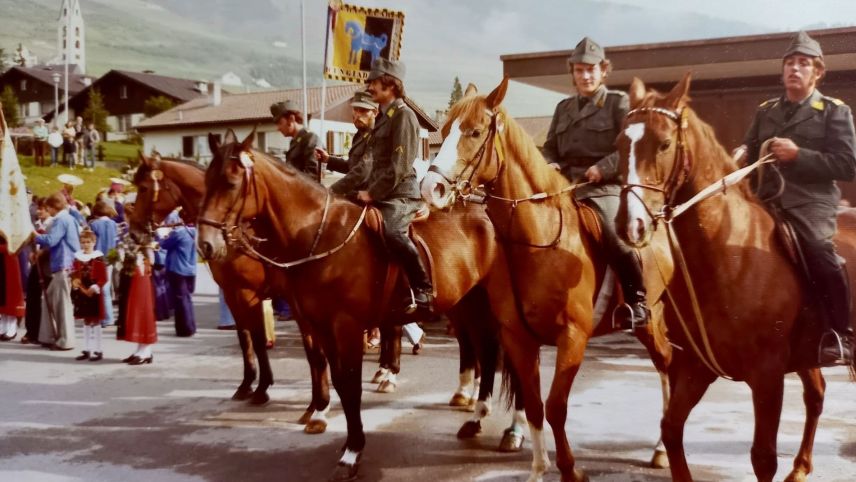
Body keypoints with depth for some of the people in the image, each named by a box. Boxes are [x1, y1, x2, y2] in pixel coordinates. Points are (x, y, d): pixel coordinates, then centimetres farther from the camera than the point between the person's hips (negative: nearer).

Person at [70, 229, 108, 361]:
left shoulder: (98, 259, -8)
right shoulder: (77, 258, 7)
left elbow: (103, 278, -11)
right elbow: (73, 274, 12)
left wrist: (95, 288, -22)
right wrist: (74, 282, -8)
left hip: (94, 294, -5)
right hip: (81, 294, 5)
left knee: (95, 322, -1)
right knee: (86, 322, 13)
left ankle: (98, 351, 4)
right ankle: (86, 350, 19)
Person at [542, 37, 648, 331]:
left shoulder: (619, 103, 6)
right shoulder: (563, 108, 21)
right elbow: (549, 148, 23)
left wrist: (604, 167, -17)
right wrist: (550, 164, 0)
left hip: (605, 188, -6)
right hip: (564, 187, 6)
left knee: (613, 233, -30)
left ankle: (636, 301, -17)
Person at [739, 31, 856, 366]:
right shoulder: (765, 111, 18)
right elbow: (749, 156, 24)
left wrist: (798, 155, -13)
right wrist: (742, 156, 0)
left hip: (810, 202, -5)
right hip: (768, 201, 5)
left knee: (818, 250, -30)